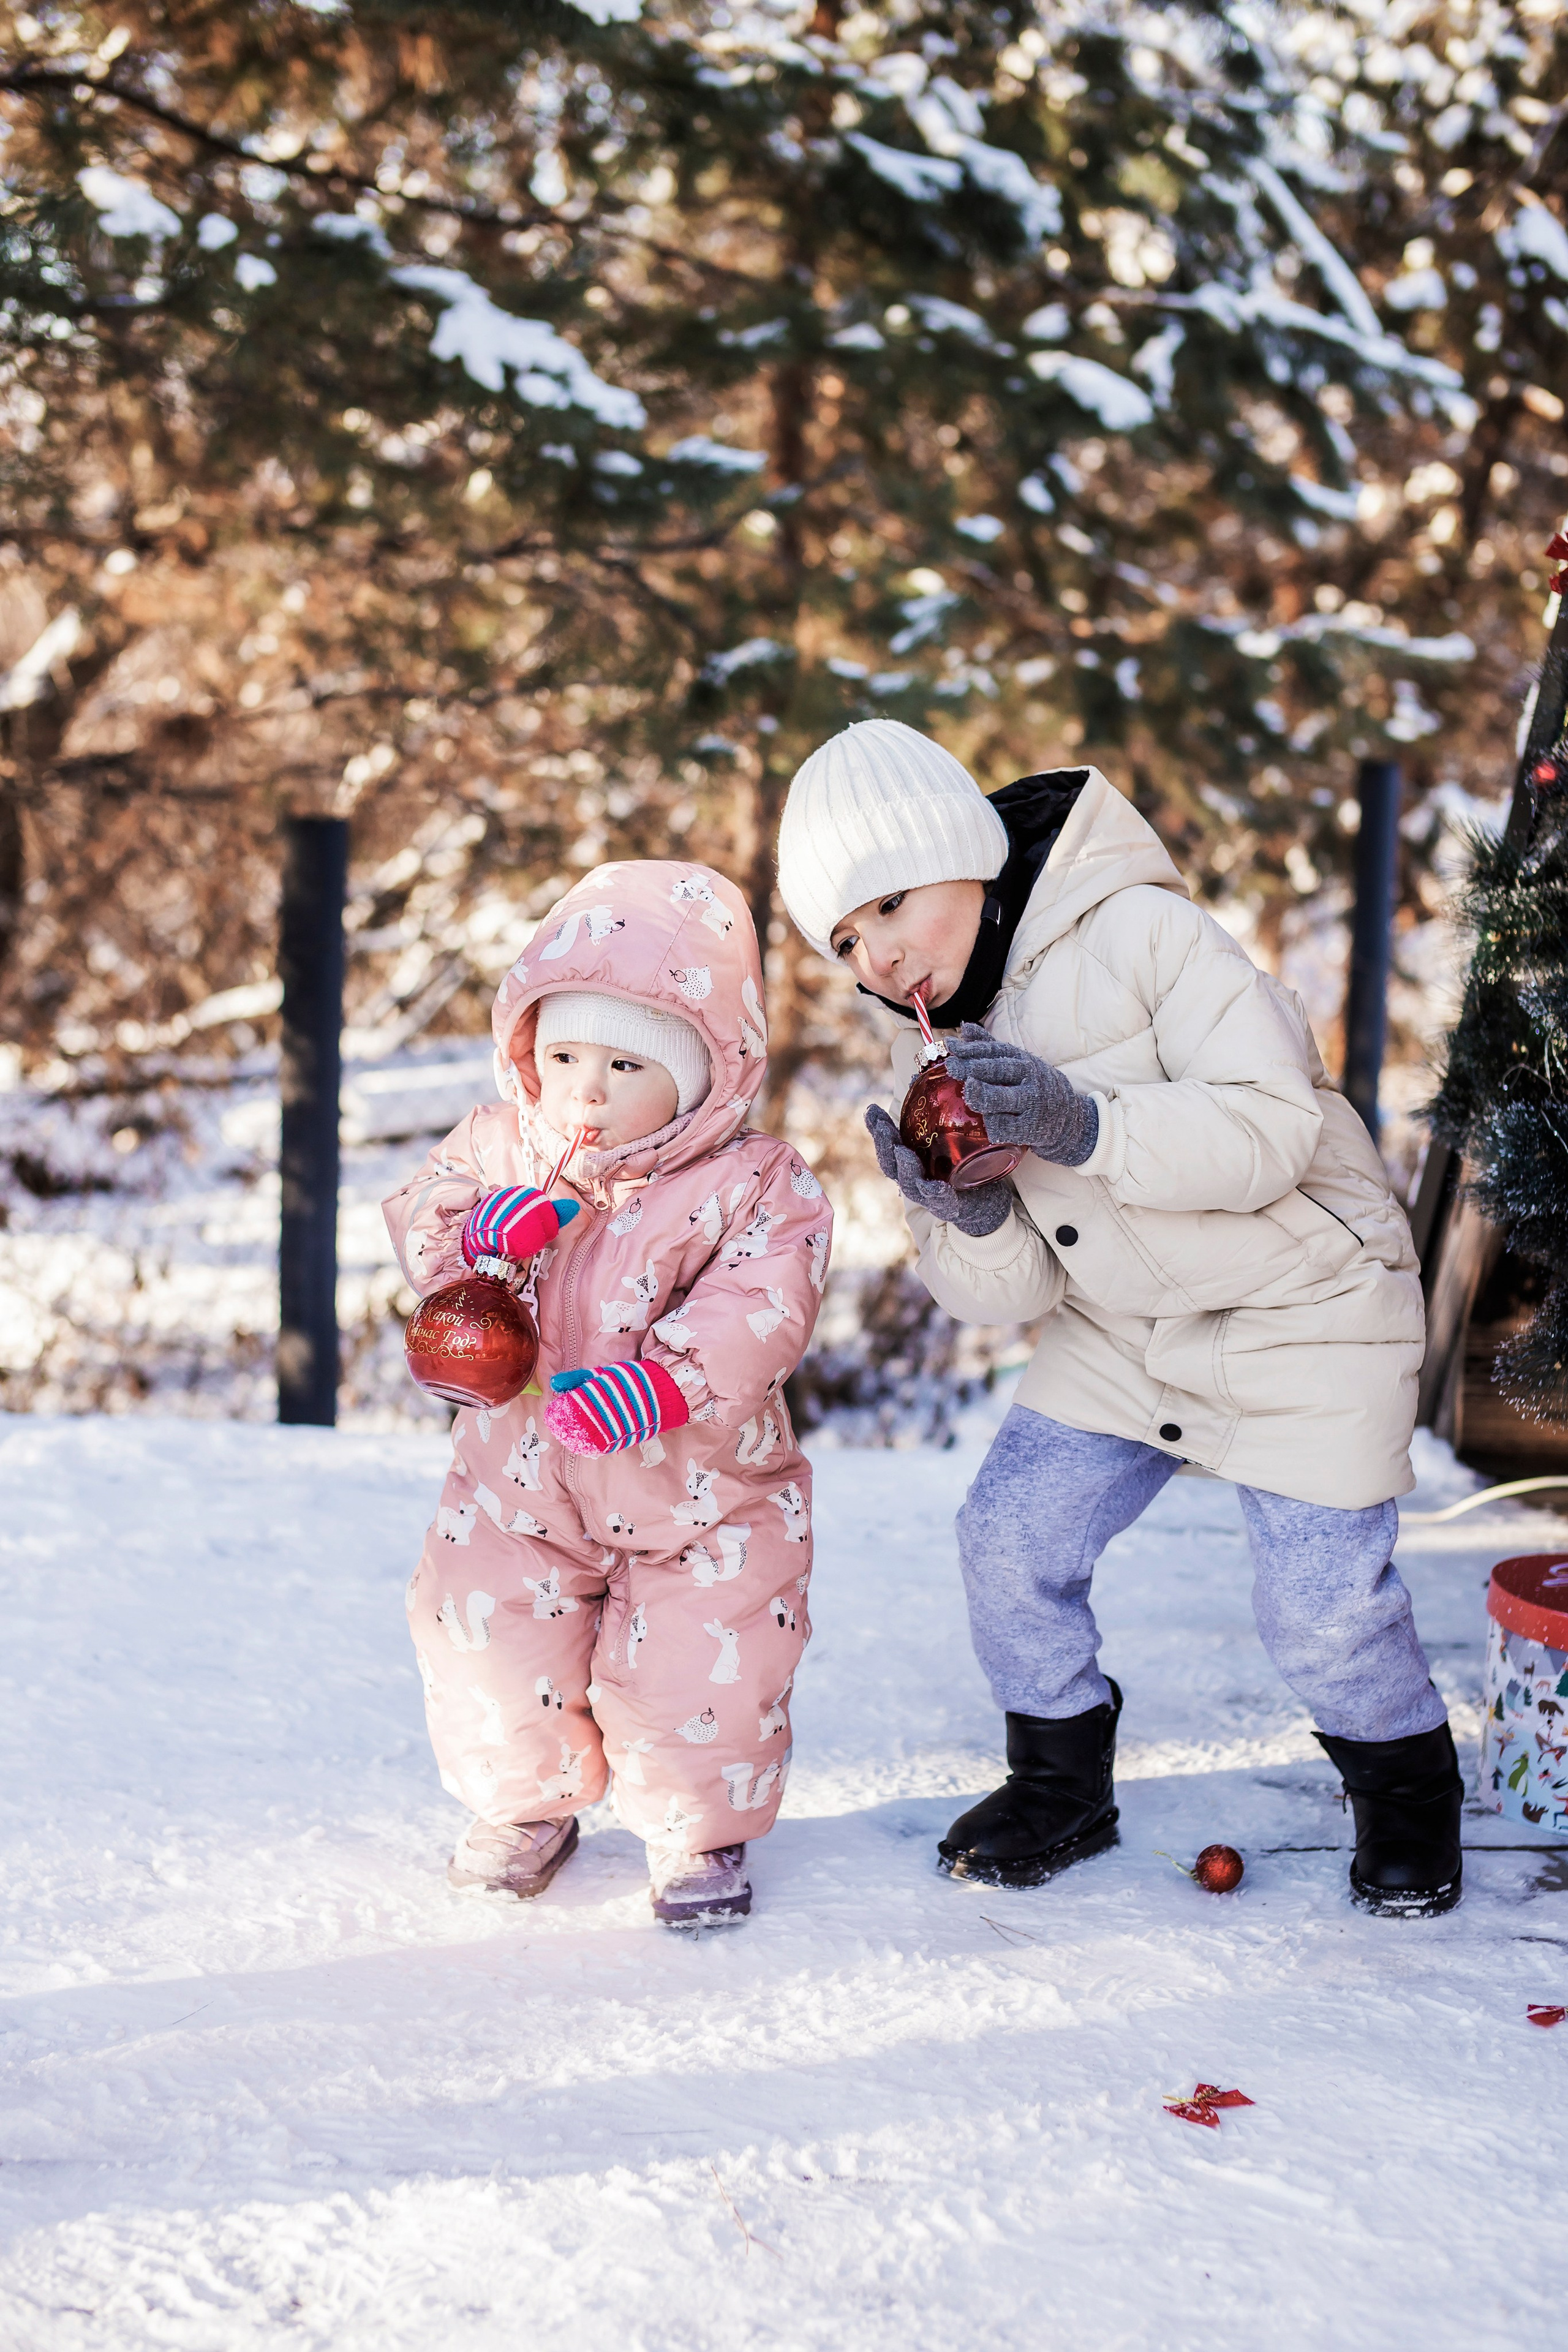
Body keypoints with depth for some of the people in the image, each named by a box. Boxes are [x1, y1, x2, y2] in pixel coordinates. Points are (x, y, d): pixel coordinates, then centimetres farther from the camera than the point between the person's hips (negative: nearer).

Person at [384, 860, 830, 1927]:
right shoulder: (504, 1149, -4)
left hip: (701, 1493, -3)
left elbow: (760, 1314, -25)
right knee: (491, 1641, 9)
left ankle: (702, 1835, 28)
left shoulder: (755, 1186, -16)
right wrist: (473, 1232, -23)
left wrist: (664, 1382, -41)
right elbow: (420, 1216, 1)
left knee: (697, 1676, 0)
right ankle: (524, 1809, 37)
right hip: (522, 1475, 3)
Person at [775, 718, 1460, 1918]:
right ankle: (1062, 1784, 21)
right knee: (1010, 1539, -2)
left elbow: (1275, 1127, -27)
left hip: (1302, 1307, -6)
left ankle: (1408, 1787, 21)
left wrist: (1084, 1126, -38)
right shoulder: (940, 1059, -1)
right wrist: (971, 1216, -25)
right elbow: (1014, 1292, -3)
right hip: (1119, 1332, 6)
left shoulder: (1142, 931, -21)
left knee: (1323, 1603, -8)